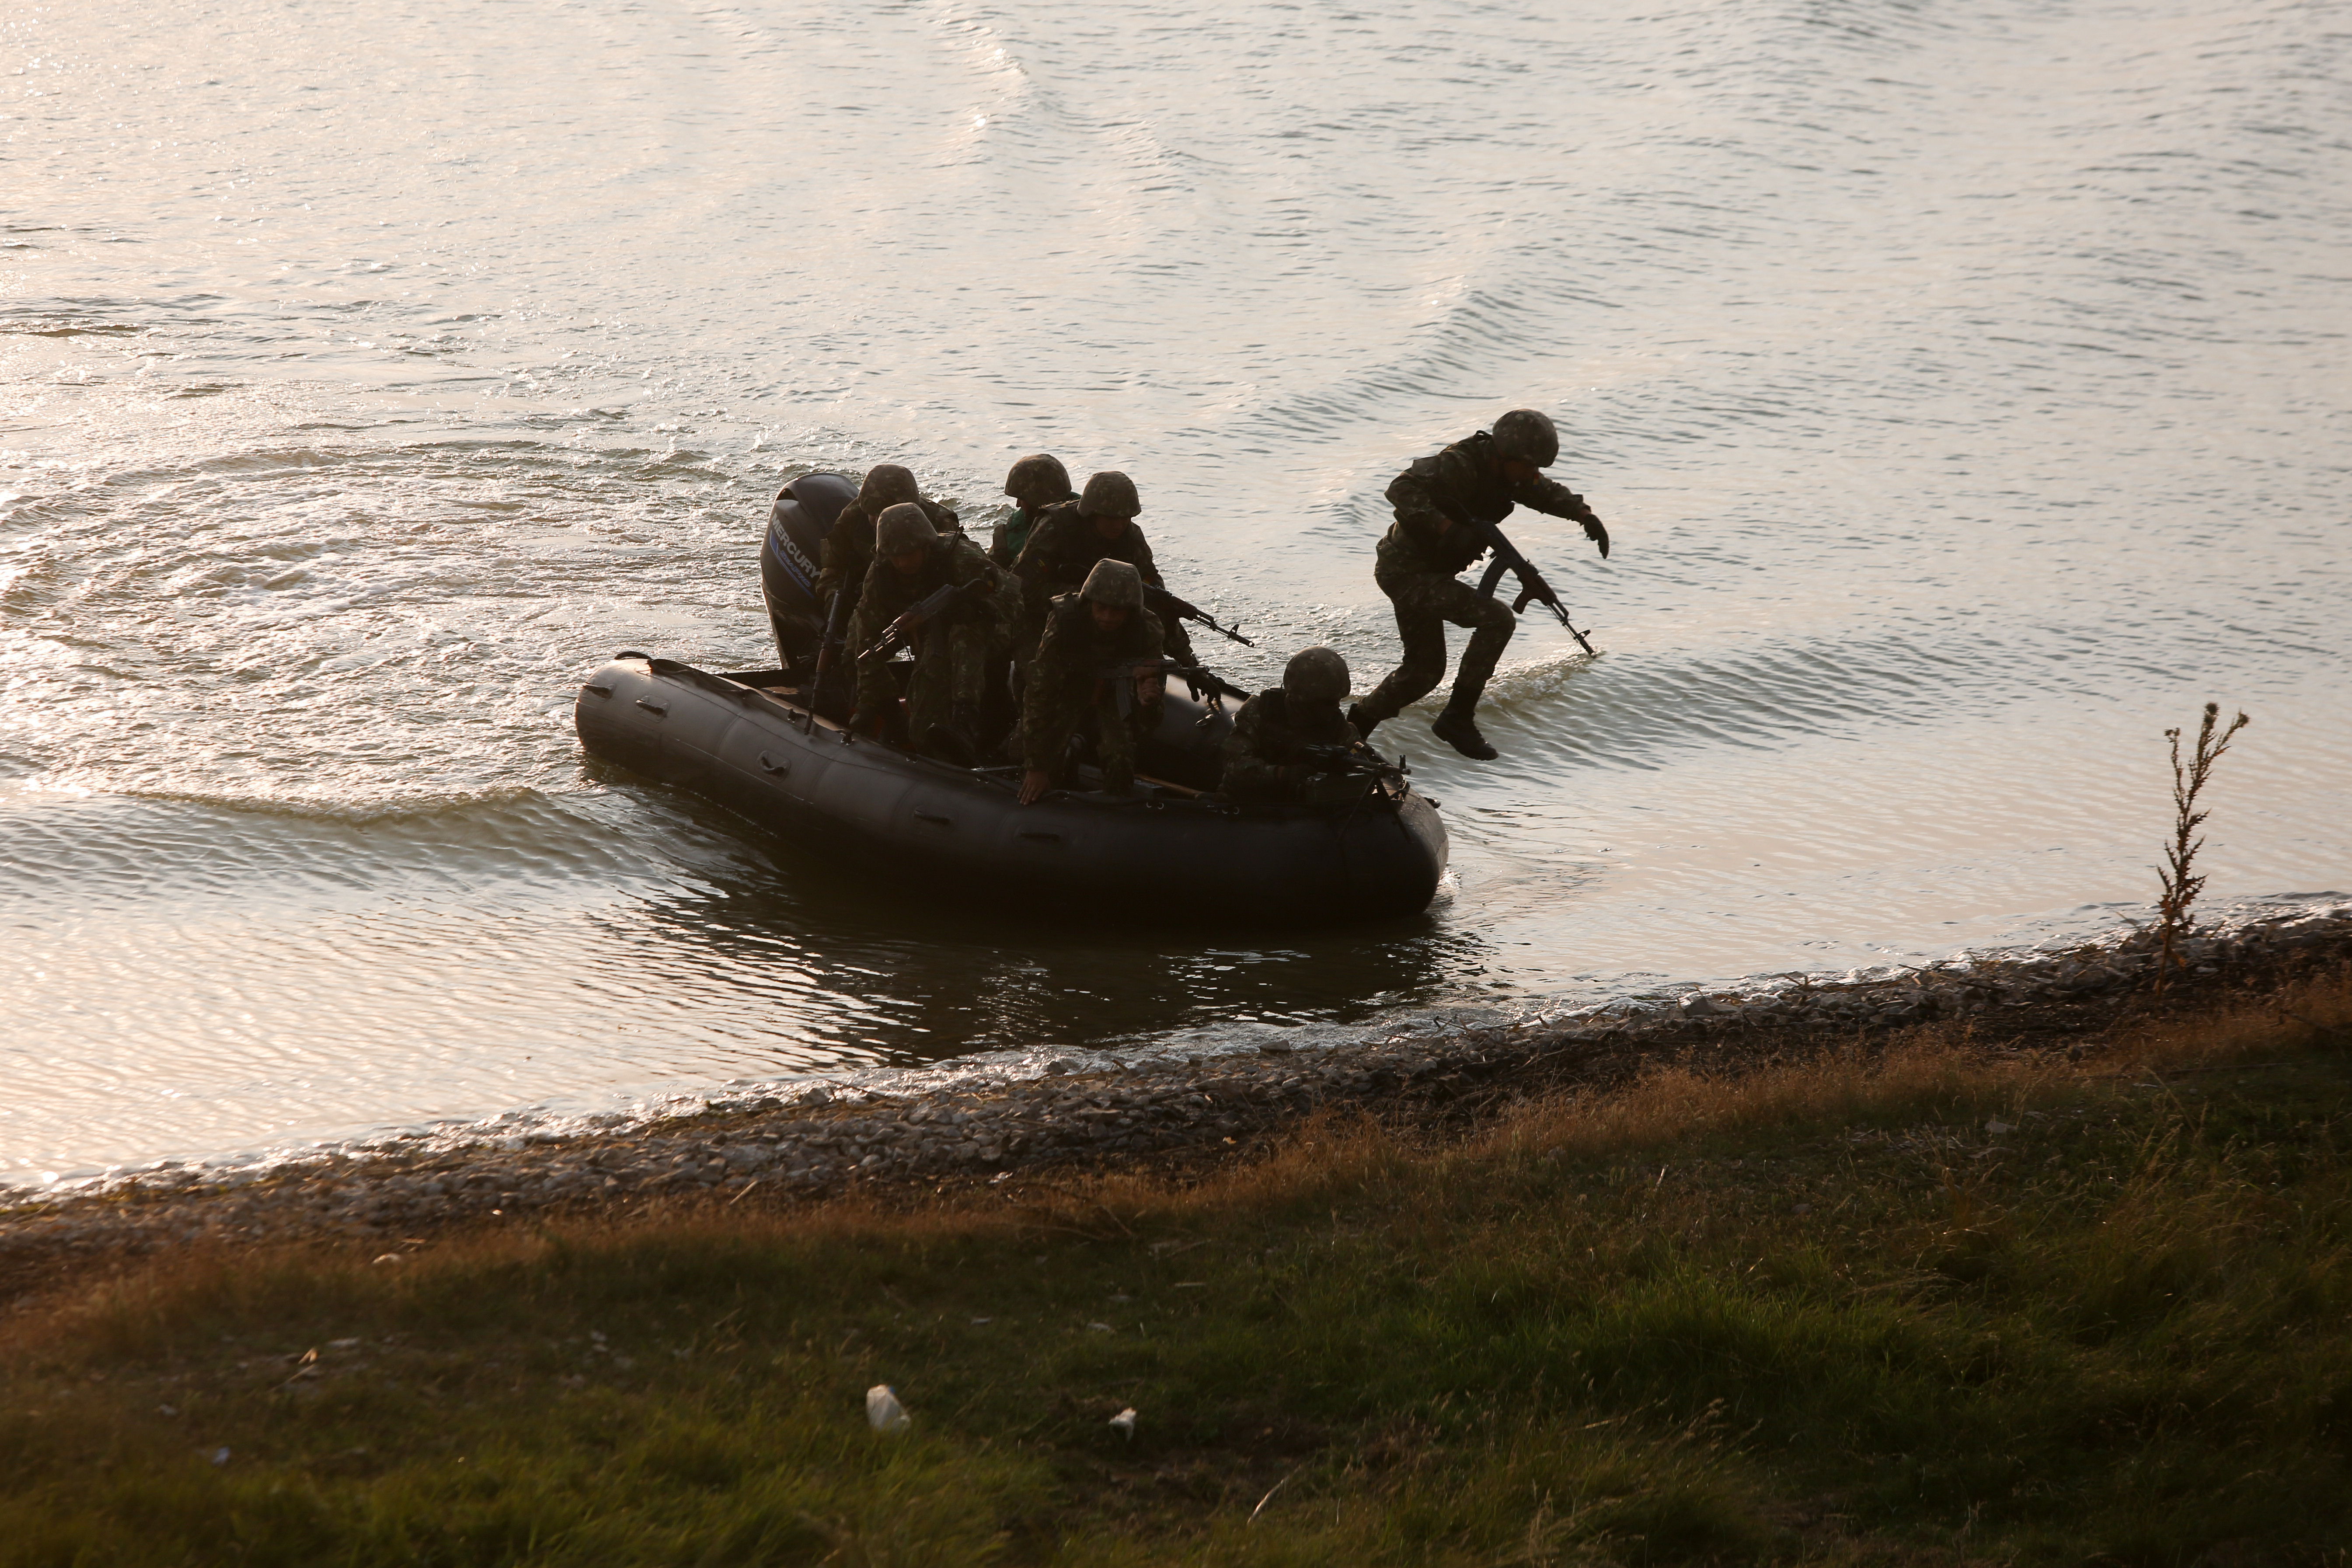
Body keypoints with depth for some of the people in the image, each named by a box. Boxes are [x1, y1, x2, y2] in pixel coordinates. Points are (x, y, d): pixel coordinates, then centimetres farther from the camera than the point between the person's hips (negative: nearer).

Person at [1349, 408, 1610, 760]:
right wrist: (1446, 528, -45)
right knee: (1497, 619, -21)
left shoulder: (1506, 471, 3)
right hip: (1408, 573, -10)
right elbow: (1403, 490, -36)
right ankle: (1458, 718, -14)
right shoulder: (1459, 466, -25)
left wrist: (1584, 514, 1)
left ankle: (1358, 723, 34)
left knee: (1425, 670, 19)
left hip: (1431, 572, 10)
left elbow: (1547, 493, 19)